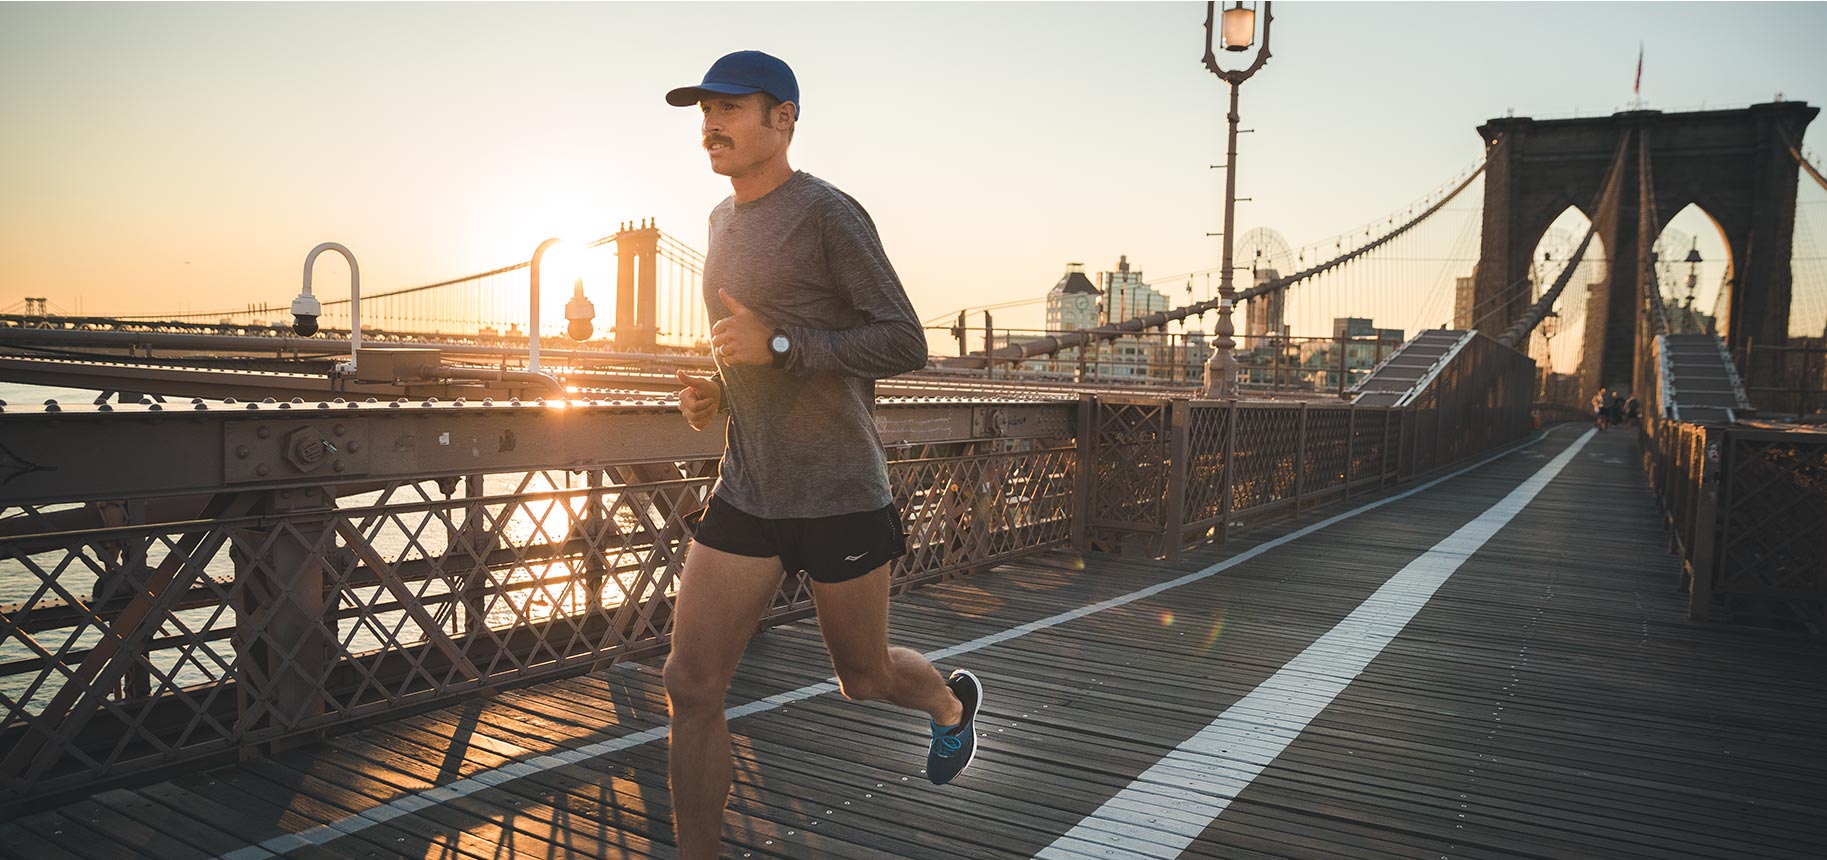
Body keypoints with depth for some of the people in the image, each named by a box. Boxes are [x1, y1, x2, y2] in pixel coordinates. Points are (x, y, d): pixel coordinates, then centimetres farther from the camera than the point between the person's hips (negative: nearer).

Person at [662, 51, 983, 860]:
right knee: (691, 684, -1)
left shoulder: (827, 214, -11)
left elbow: (905, 344, -14)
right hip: (745, 493, 6)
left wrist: (778, 345, -23)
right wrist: (714, 392, 6)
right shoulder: (724, 218, 13)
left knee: (863, 677, 14)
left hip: (839, 497, -6)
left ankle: (952, 702, 48)